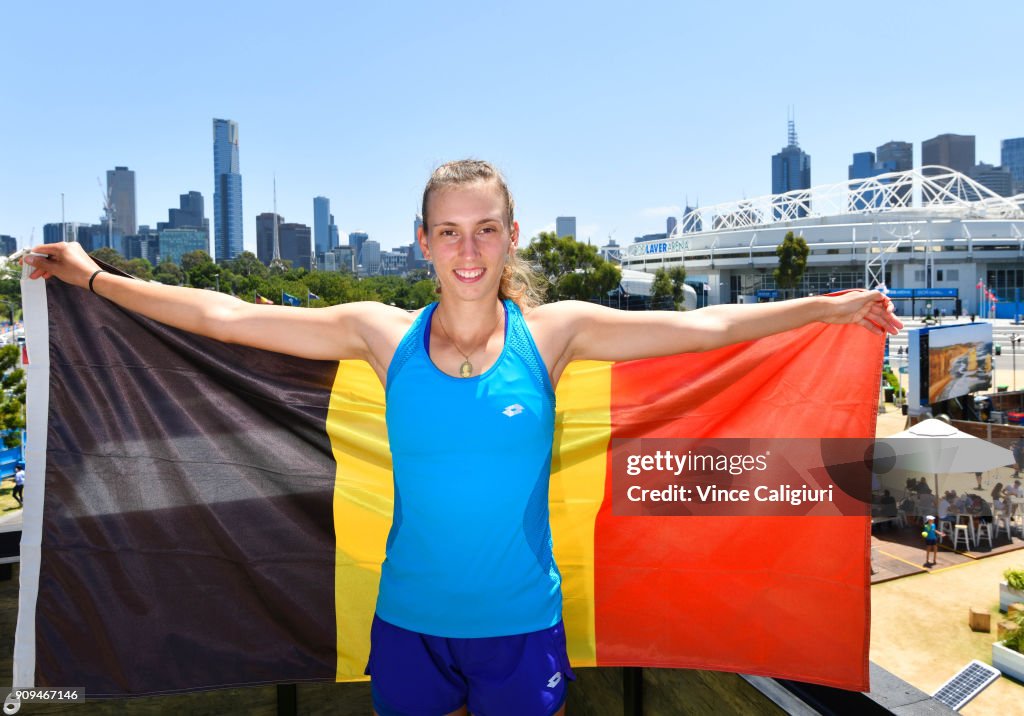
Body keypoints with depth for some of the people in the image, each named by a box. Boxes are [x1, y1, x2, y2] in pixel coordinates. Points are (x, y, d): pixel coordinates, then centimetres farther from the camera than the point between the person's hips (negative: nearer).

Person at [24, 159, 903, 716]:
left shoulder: (552, 332, -9)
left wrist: (830, 306, -9)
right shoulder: (384, 335, -8)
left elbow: (706, 325, -8)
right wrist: (95, 279, 0)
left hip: (521, 625, -1)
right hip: (408, 623, 1)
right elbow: (226, 316, -4)